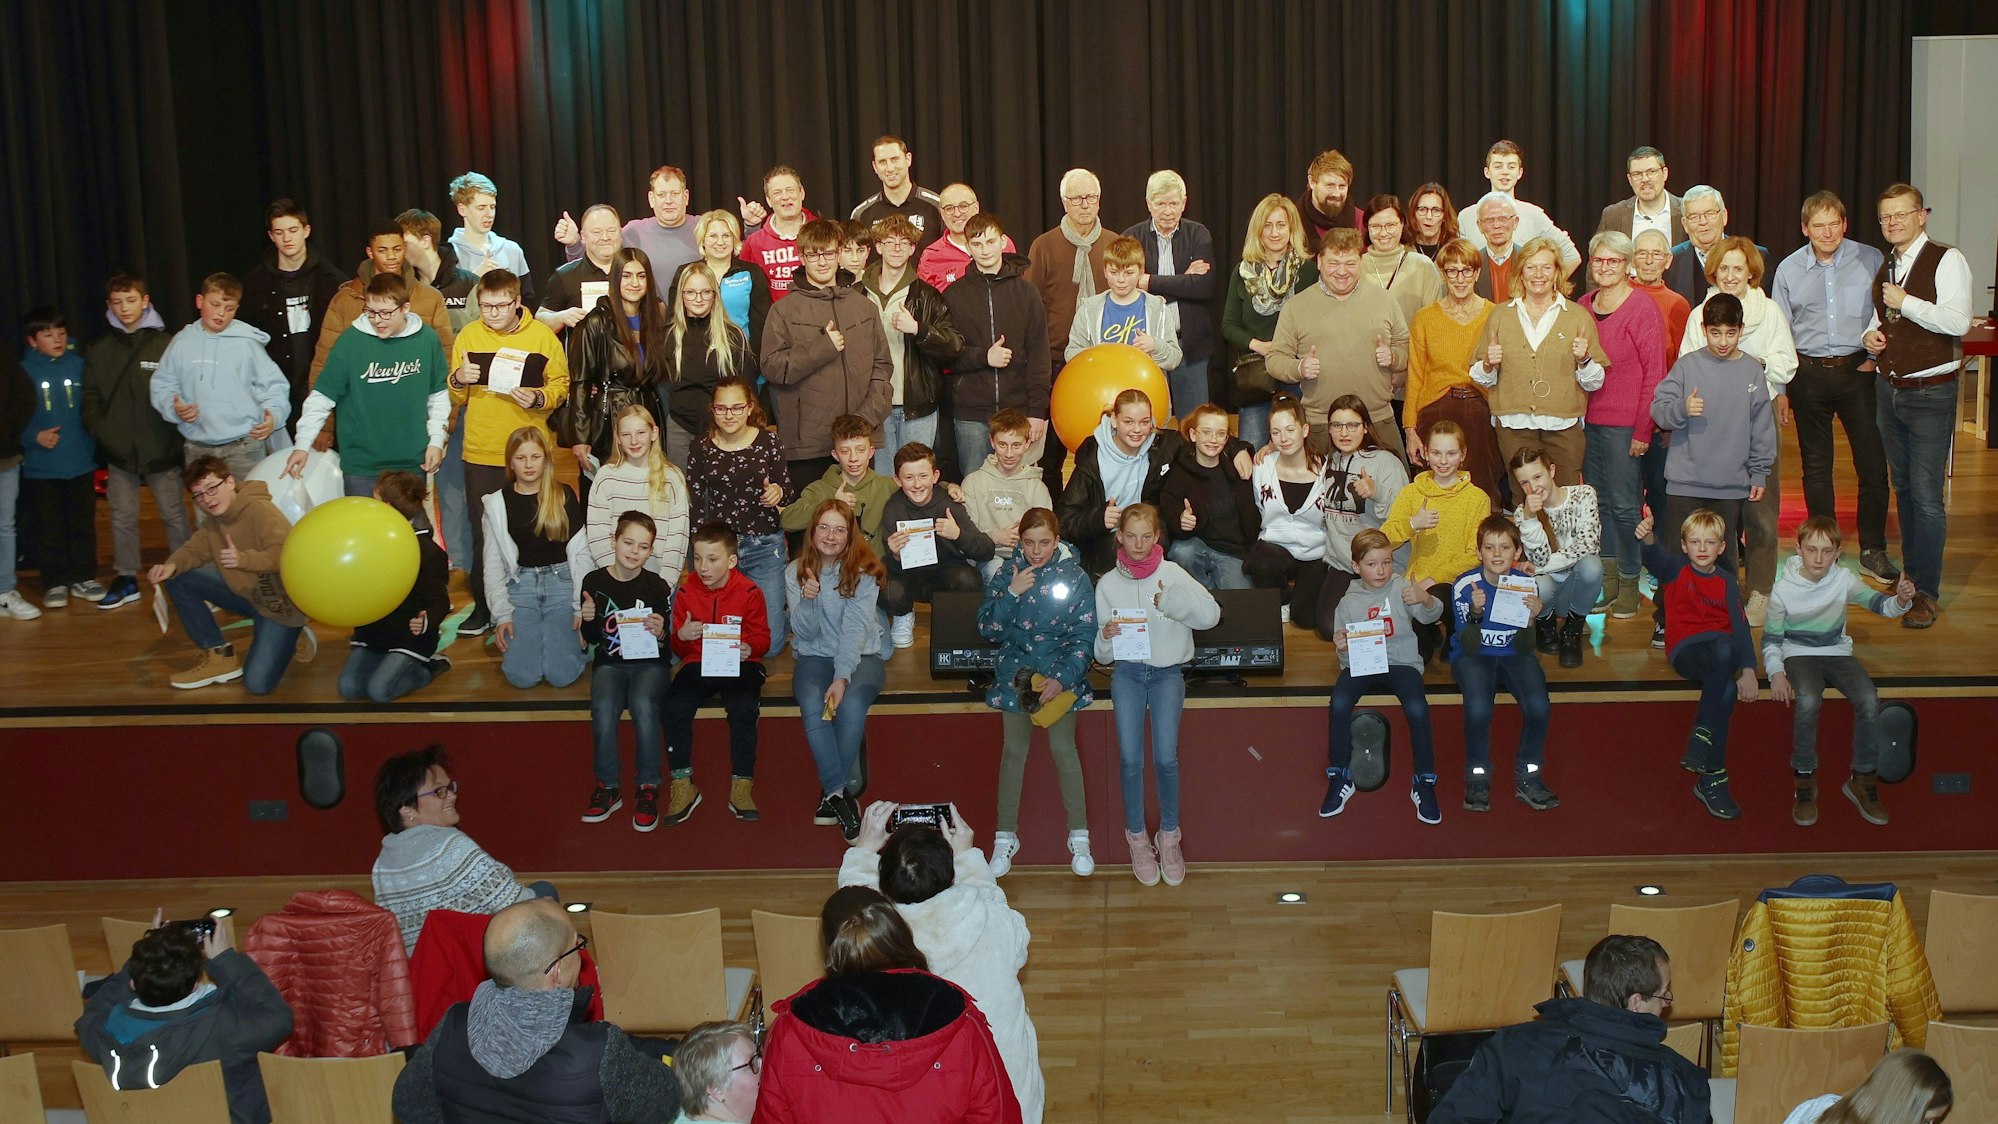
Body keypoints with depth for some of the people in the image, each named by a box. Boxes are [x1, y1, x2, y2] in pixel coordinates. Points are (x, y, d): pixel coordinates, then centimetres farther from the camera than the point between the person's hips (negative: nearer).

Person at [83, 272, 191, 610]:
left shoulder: (167, 344, -5)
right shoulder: (98, 350, 8)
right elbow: (91, 399, 8)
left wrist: (178, 419, -15)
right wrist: (101, 431, -4)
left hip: (162, 451, -4)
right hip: (119, 452, 4)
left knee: (174, 515, 5)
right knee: (123, 517, 10)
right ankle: (126, 579, 20)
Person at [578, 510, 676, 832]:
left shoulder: (657, 586, -5)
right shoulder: (595, 582, -1)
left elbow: (667, 641, 0)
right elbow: (592, 638, 9)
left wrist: (661, 633, -22)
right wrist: (589, 620, -12)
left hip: (650, 661, -1)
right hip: (610, 662, 2)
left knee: (643, 706, -32)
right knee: (603, 709, -29)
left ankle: (648, 787, -15)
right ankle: (607, 786, -10)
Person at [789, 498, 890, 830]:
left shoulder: (864, 572, -6)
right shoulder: (795, 572, 3)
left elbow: (855, 629, -16)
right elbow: (804, 632, -3)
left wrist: (842, 678, -29)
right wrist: (807, 600, -24)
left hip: (861, 655, -1)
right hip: (814, 656, 2)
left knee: (851, 704, -32)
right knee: (811, 703, -31)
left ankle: (832, 791, -19)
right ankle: (841, 789, -27)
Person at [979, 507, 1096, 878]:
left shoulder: (1075, 577, -3)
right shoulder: (1006, 574, 3)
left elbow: (1084, 636, -5)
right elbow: (987, 629, -2)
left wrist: (1061, 678, -17)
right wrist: (1011, 594, -16)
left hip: (1061, 671, -2)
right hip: (1016, 670, 2)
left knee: (1063, 748, -8)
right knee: (1013, 750, 0)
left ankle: (1079, 836, 5)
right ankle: (1006, 837, 9)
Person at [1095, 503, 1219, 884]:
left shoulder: (1172, 573, -1)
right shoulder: (1108, 583, 5)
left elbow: (1211, 613, -16)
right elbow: (1102, 653, 6)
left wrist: (1173, 600, -32)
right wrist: (1106, 637, -17)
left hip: (1168, 671, -1)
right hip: (1127, 672, 1)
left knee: (1165, 757, -15)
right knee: (1130, 758, -12)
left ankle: (1169, 835, 7)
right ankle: (1137, 837, 8)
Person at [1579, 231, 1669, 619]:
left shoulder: (1643, 310, -9)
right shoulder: (1582, 307, 9)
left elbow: (1654, 373, -10)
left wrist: (1642, 430, -12)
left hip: (1625, 424, -6)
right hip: (1588, 422, 6)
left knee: (1625, 504, -1)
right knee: (1598, 500, 12)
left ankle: (1629, 584, 10)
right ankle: (1607, 577, 23)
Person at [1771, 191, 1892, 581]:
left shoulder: (1870, 260, 0)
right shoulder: (1789, 270, 4)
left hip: (1858, 370, -1)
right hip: (1809, 374, 1)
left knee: (1873, 464, -3)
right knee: (1816, 467, 9)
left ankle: (1873, 551, 10)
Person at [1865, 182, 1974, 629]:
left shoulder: (1946, 260, -10)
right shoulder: (1883, 269, 13)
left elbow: (1957, 322, -23)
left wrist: (1906, 302, -19)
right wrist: (1871, 336, 5)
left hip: (1930, 394, -7)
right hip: (1889, 388, 7)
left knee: (1926, 495, -9)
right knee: (1903, 489, 15)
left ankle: (1927, 592, -2)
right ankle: (1911, 571, 28)